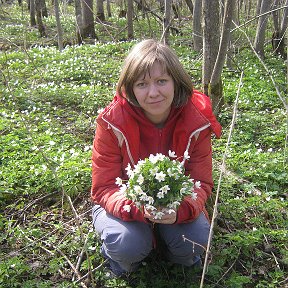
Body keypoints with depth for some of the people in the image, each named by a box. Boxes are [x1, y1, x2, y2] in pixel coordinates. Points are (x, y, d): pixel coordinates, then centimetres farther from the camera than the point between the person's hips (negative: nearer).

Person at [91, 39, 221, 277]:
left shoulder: (197, 122, -18)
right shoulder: (112, 122, -24)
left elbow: (201, 183, -14)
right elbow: (104, 187, -20)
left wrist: (180, 210, -38)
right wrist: (139, 209, -42)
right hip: (125, 202, -1)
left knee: (195, 242, -23)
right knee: (128, 244, -30)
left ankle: (181, 256, 15)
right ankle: (119, 255, 9)